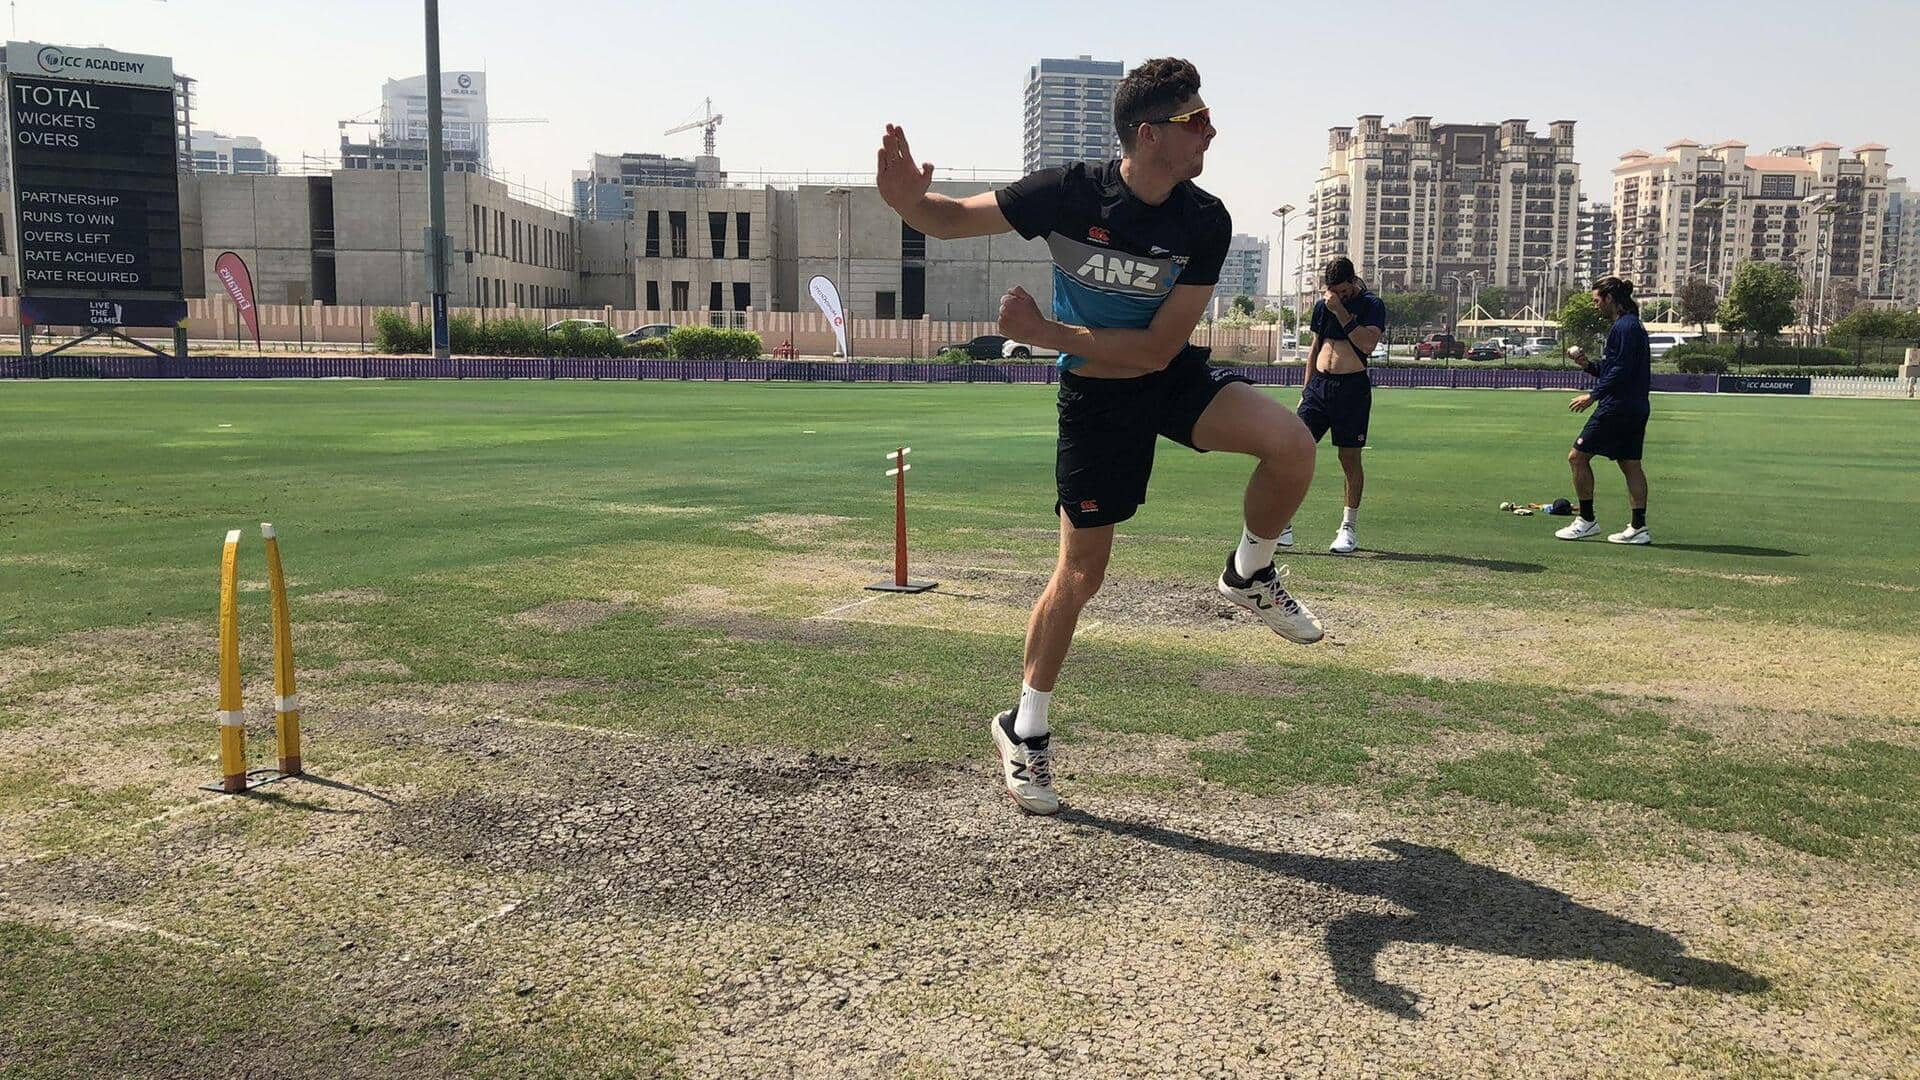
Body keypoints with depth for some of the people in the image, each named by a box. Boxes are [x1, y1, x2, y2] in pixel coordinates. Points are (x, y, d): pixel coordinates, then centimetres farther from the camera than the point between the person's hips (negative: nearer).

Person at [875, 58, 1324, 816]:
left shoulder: (1205, 223, -15)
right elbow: (953, 219, -9)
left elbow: (1158, 348, -17)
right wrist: (906, 201, -33)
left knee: (1292, 445, -25)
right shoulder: (1069, 194, -20)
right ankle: (1024, 731, 19)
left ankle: (1249, 575, 6)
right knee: (1081, 573, -1)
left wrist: (1050, 335, -24)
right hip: (1095, 393, -2)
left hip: (1171, 377, 3)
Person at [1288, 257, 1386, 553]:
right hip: (1319, 383, 4)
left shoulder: (1371, 305, -2)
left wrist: (1340, 312, -17)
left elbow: (1368, 344, -18)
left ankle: (1350, 527, 12)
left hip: (1352, 387, -4)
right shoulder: (1322, 305, 13)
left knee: (1349, 457, 1)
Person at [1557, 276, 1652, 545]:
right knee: (1631, 465, 9)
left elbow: (1621, 372, -20)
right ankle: (1639, 527, 9)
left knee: (1578, 456, -4)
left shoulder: (1624, 327, -13)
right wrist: (1588, 365, 12)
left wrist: (1593, 395, -18)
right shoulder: (1632, 326, 18)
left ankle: (1587, 520, 1)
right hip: (1635, 409, 10)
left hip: (1617, 408, -10)